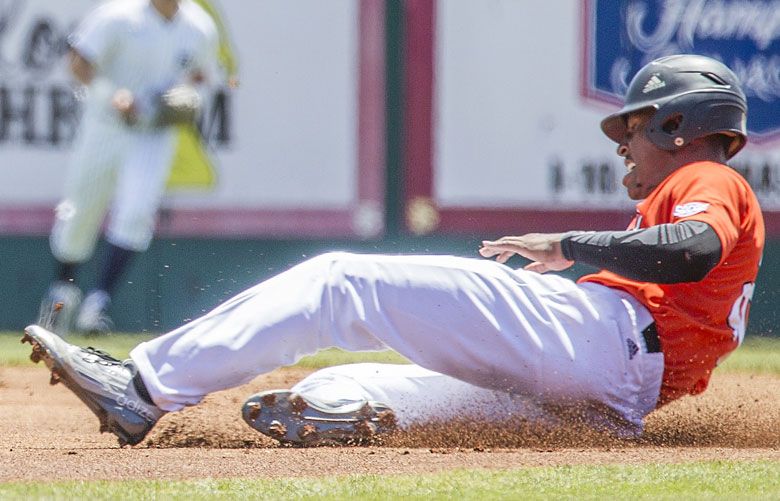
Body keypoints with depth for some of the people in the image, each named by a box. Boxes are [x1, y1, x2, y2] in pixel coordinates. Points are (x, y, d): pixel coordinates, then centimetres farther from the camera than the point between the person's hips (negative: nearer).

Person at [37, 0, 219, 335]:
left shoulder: (201, 29, -1)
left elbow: (200, 73, 17)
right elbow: (79, 63, -14)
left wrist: (187, 99, -5)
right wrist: (113, 97, -27)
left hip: (155, 135, 2)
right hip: (105, 128, -2)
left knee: (136, 213, -18)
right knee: (80, 214, 9)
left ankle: (99, 300, -13)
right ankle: (63, 289, 34)